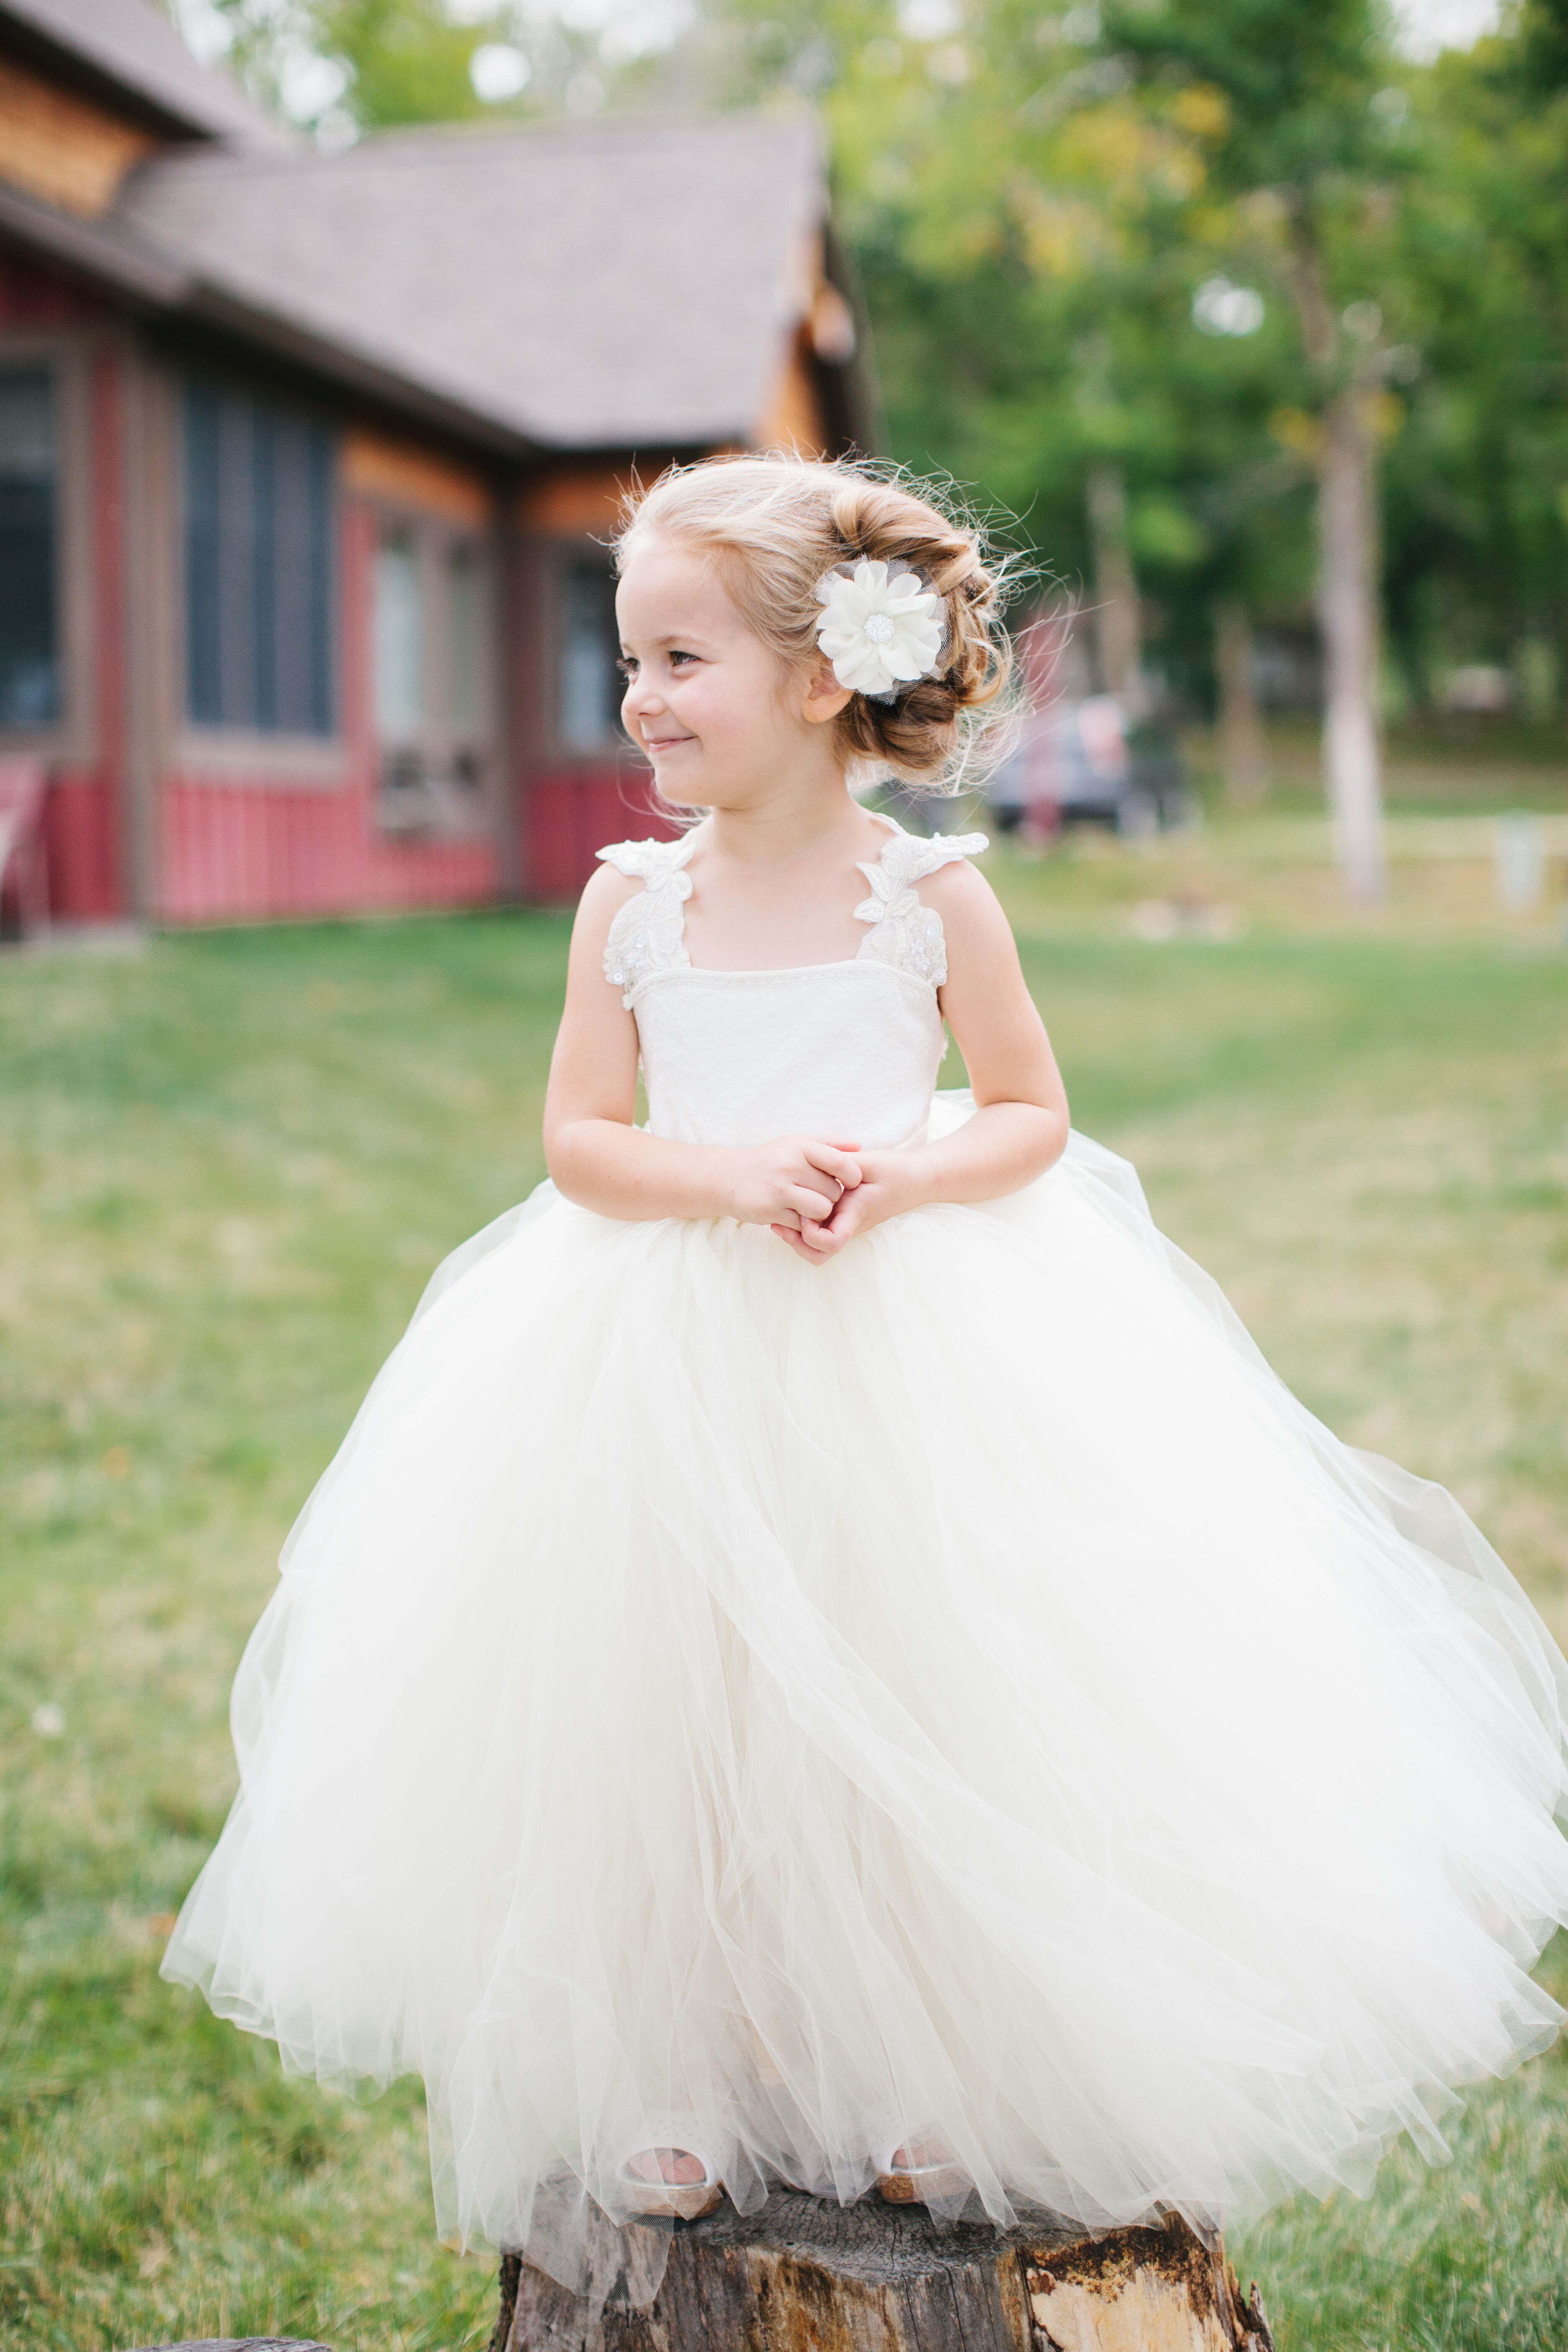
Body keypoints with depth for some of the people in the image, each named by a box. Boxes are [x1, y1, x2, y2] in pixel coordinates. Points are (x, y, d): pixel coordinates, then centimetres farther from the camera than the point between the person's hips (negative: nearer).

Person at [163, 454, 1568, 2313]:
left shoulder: (932, 897, -5)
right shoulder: (632, 903, -1)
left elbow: (1031, 1115, 1)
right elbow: (578, 1139, 0)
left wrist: (905, 1175, -18)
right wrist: (728, 1174, -18)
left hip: (920, 1356, -1)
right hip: (667, 1371, 2)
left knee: (921, 1719, 5)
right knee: (667, 1726, 6)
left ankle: (936, 2082, 25)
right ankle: (682, 2083, 24)